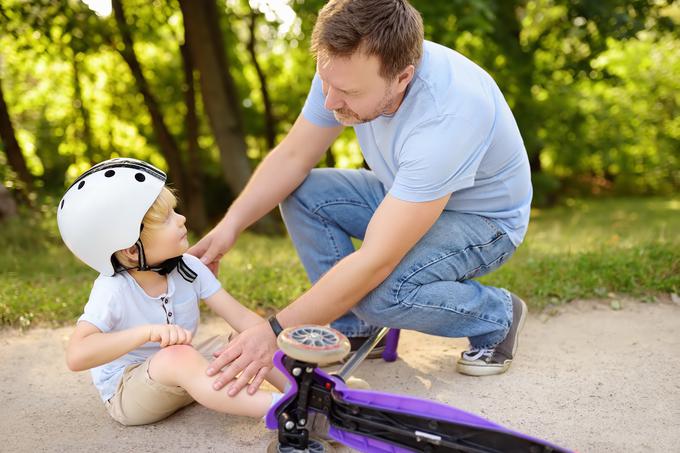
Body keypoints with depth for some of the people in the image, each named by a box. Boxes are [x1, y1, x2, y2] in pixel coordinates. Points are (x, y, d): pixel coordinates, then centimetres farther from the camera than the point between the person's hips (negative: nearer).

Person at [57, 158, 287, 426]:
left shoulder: (189, 268, -11)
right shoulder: (113, 291, -24)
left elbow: (242, 317, -14)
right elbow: (76, 356, -35)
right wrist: (148, 331, -43)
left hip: (180, 379, 6)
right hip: (127, 393, -6)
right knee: (179, 357, -37)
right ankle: (276, 406, -41)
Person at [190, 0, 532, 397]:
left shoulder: (445, 116, -39)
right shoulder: (344, 68, -19)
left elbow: (376, 260, -39)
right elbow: (292, 156, -8)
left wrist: (277, 332, -35)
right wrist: (230, 226, -21)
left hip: (487, 218, -6)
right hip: (408, 194, 7)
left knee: (378, 292, -32)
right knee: (300, 193, -11)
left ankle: (497, 315, -2)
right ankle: (355, 329, 2)